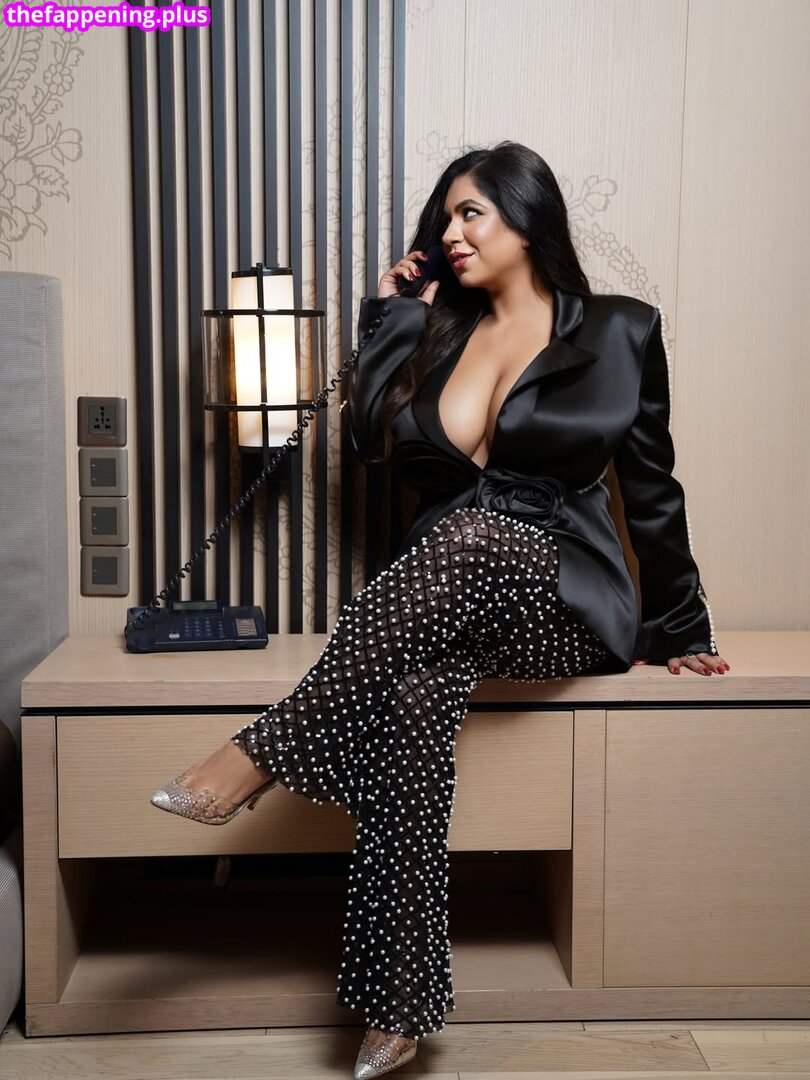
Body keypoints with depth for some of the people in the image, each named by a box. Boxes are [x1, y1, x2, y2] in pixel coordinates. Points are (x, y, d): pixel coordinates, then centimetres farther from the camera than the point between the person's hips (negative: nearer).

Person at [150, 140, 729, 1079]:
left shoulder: (618, 331, 6)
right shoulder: (438, 332, 17)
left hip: (563, 607, -3)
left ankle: (265, 752, -35)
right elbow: (371, 436, 5)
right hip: (441, 601, 3)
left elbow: (651, 488, 9)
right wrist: (392, 314, 9)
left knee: (472, 532, -37)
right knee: (410, 700, -32)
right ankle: (399, 1003, -27)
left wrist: (678, 629, 12)